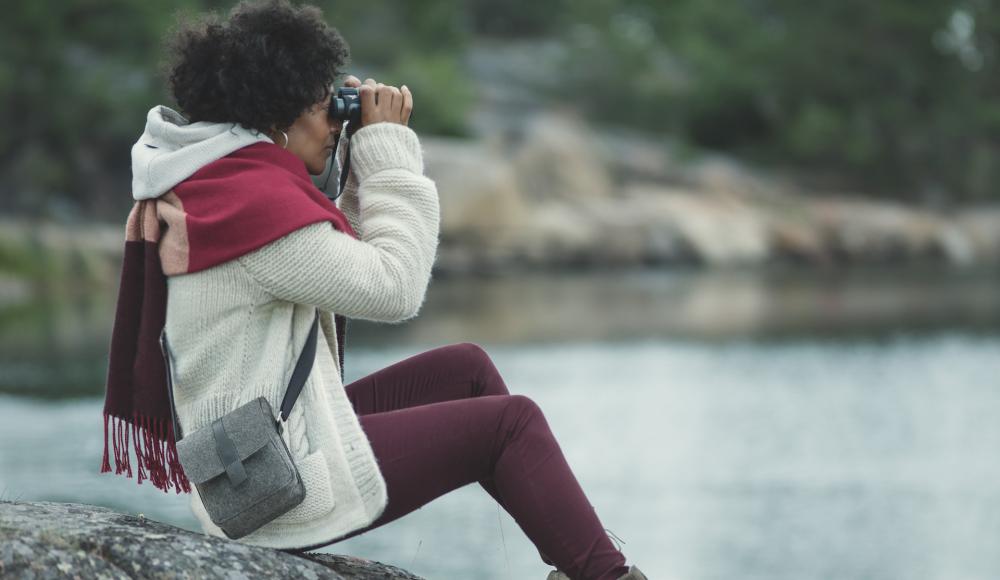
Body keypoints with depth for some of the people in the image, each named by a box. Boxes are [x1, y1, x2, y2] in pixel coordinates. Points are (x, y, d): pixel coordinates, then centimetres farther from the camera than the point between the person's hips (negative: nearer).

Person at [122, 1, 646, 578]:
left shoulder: (216, 187, 11)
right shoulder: (256, 201, -22)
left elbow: (351, 264, 19)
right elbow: (394, 289, -18)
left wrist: (368, 161, 8)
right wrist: (388, 151, -10)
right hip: (281, 487, -10)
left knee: (466, 367, 17)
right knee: (511, 420, 0)